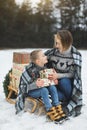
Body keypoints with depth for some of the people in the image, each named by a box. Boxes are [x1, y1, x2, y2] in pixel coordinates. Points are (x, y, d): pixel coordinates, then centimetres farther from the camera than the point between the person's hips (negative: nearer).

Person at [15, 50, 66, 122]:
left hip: (39, 88, 7)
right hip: (29, 92, -6)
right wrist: (35, 84, -40)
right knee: (44, 90, -31)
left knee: (53, 87, -17)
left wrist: (53, 80, -7)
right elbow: (26, 85, -24)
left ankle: (57, 108, -15)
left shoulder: (44, 68, -3)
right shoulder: (30, 70, -24)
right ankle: (50, 111, -27)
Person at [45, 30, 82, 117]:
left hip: (68, 83, -2)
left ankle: (72, 105, -9)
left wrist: (58, 75, -30)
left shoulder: (76, 55, -14)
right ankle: (69, 101, -3)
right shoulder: (53, 52, -8)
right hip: (56, 82, 2)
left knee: (63, 82, -36)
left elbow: (73, 74, -15)